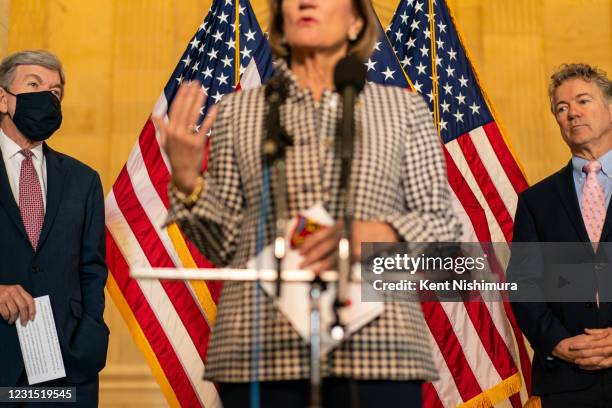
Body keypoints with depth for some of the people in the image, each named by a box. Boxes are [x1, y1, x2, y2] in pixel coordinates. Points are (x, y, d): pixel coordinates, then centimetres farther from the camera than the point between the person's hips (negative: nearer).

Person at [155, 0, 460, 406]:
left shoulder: (404, 108, 11)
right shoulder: (238, 110, 12)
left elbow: (444, 228, 8)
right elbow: (226, 244, 11)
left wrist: (380, 233, -12)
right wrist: (186, 179, -7)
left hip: (378, 345, 0)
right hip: (262, 347, 1)